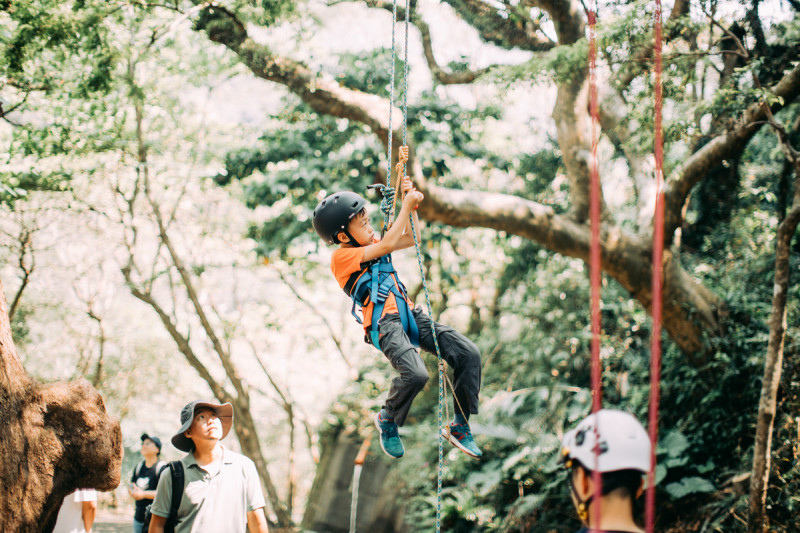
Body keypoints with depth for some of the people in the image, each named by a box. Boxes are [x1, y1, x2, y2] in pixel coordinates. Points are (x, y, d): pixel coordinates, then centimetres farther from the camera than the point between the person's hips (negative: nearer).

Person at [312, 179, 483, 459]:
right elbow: (388, 244, -14)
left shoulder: (370, 245, 20)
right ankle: (387, 420, 1)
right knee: (415, 374, -33)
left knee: (469, 354, -7)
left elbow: (410, 238, 27)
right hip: (384, 323, -8)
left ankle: (460, 427, 6)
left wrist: (411, 203, 14)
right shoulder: (342, 257, -6)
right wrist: (407, 206, -6)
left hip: (408, 313, 8)